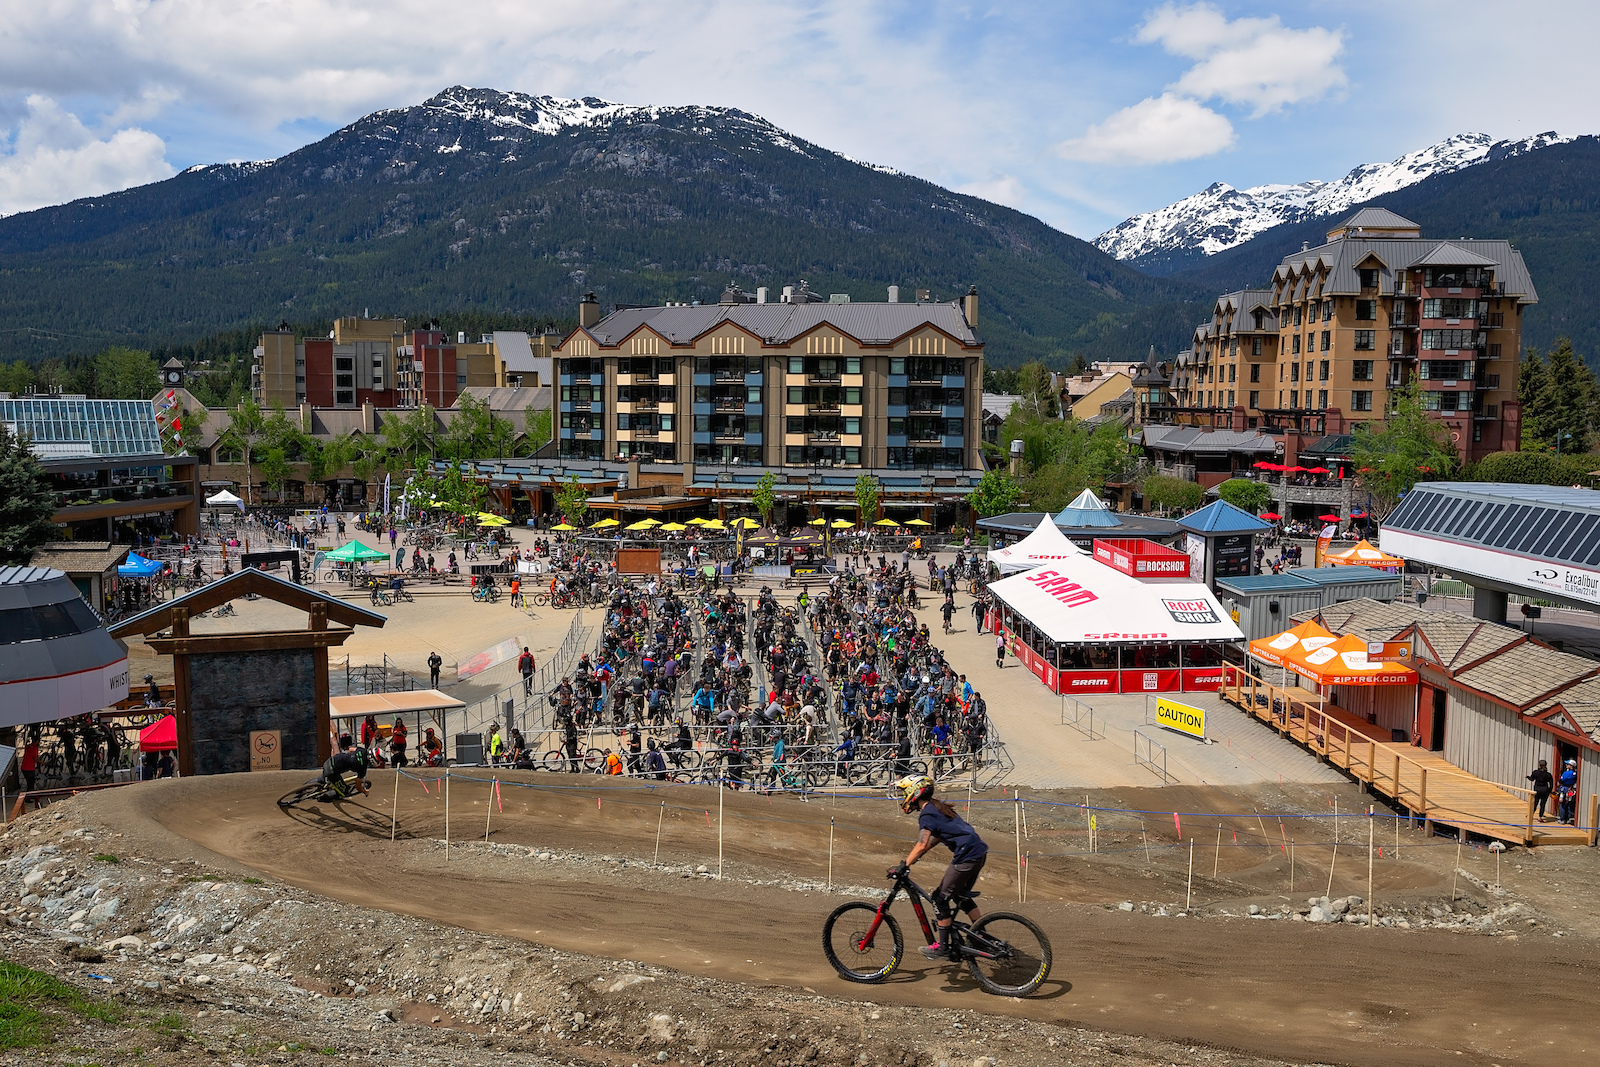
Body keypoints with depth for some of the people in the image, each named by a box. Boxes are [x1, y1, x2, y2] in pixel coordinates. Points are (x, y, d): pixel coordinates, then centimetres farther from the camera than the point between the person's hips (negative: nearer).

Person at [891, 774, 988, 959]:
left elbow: (922, 845, -23)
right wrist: (912, 858, 27)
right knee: (961, 896, 23)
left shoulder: (927, 814, -12)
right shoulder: (937, 806, 18)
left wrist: (903, 867, -19)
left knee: (941, 898, 0)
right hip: (978, 852, 10)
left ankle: (943, 948, 6)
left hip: (966, 856, -10)